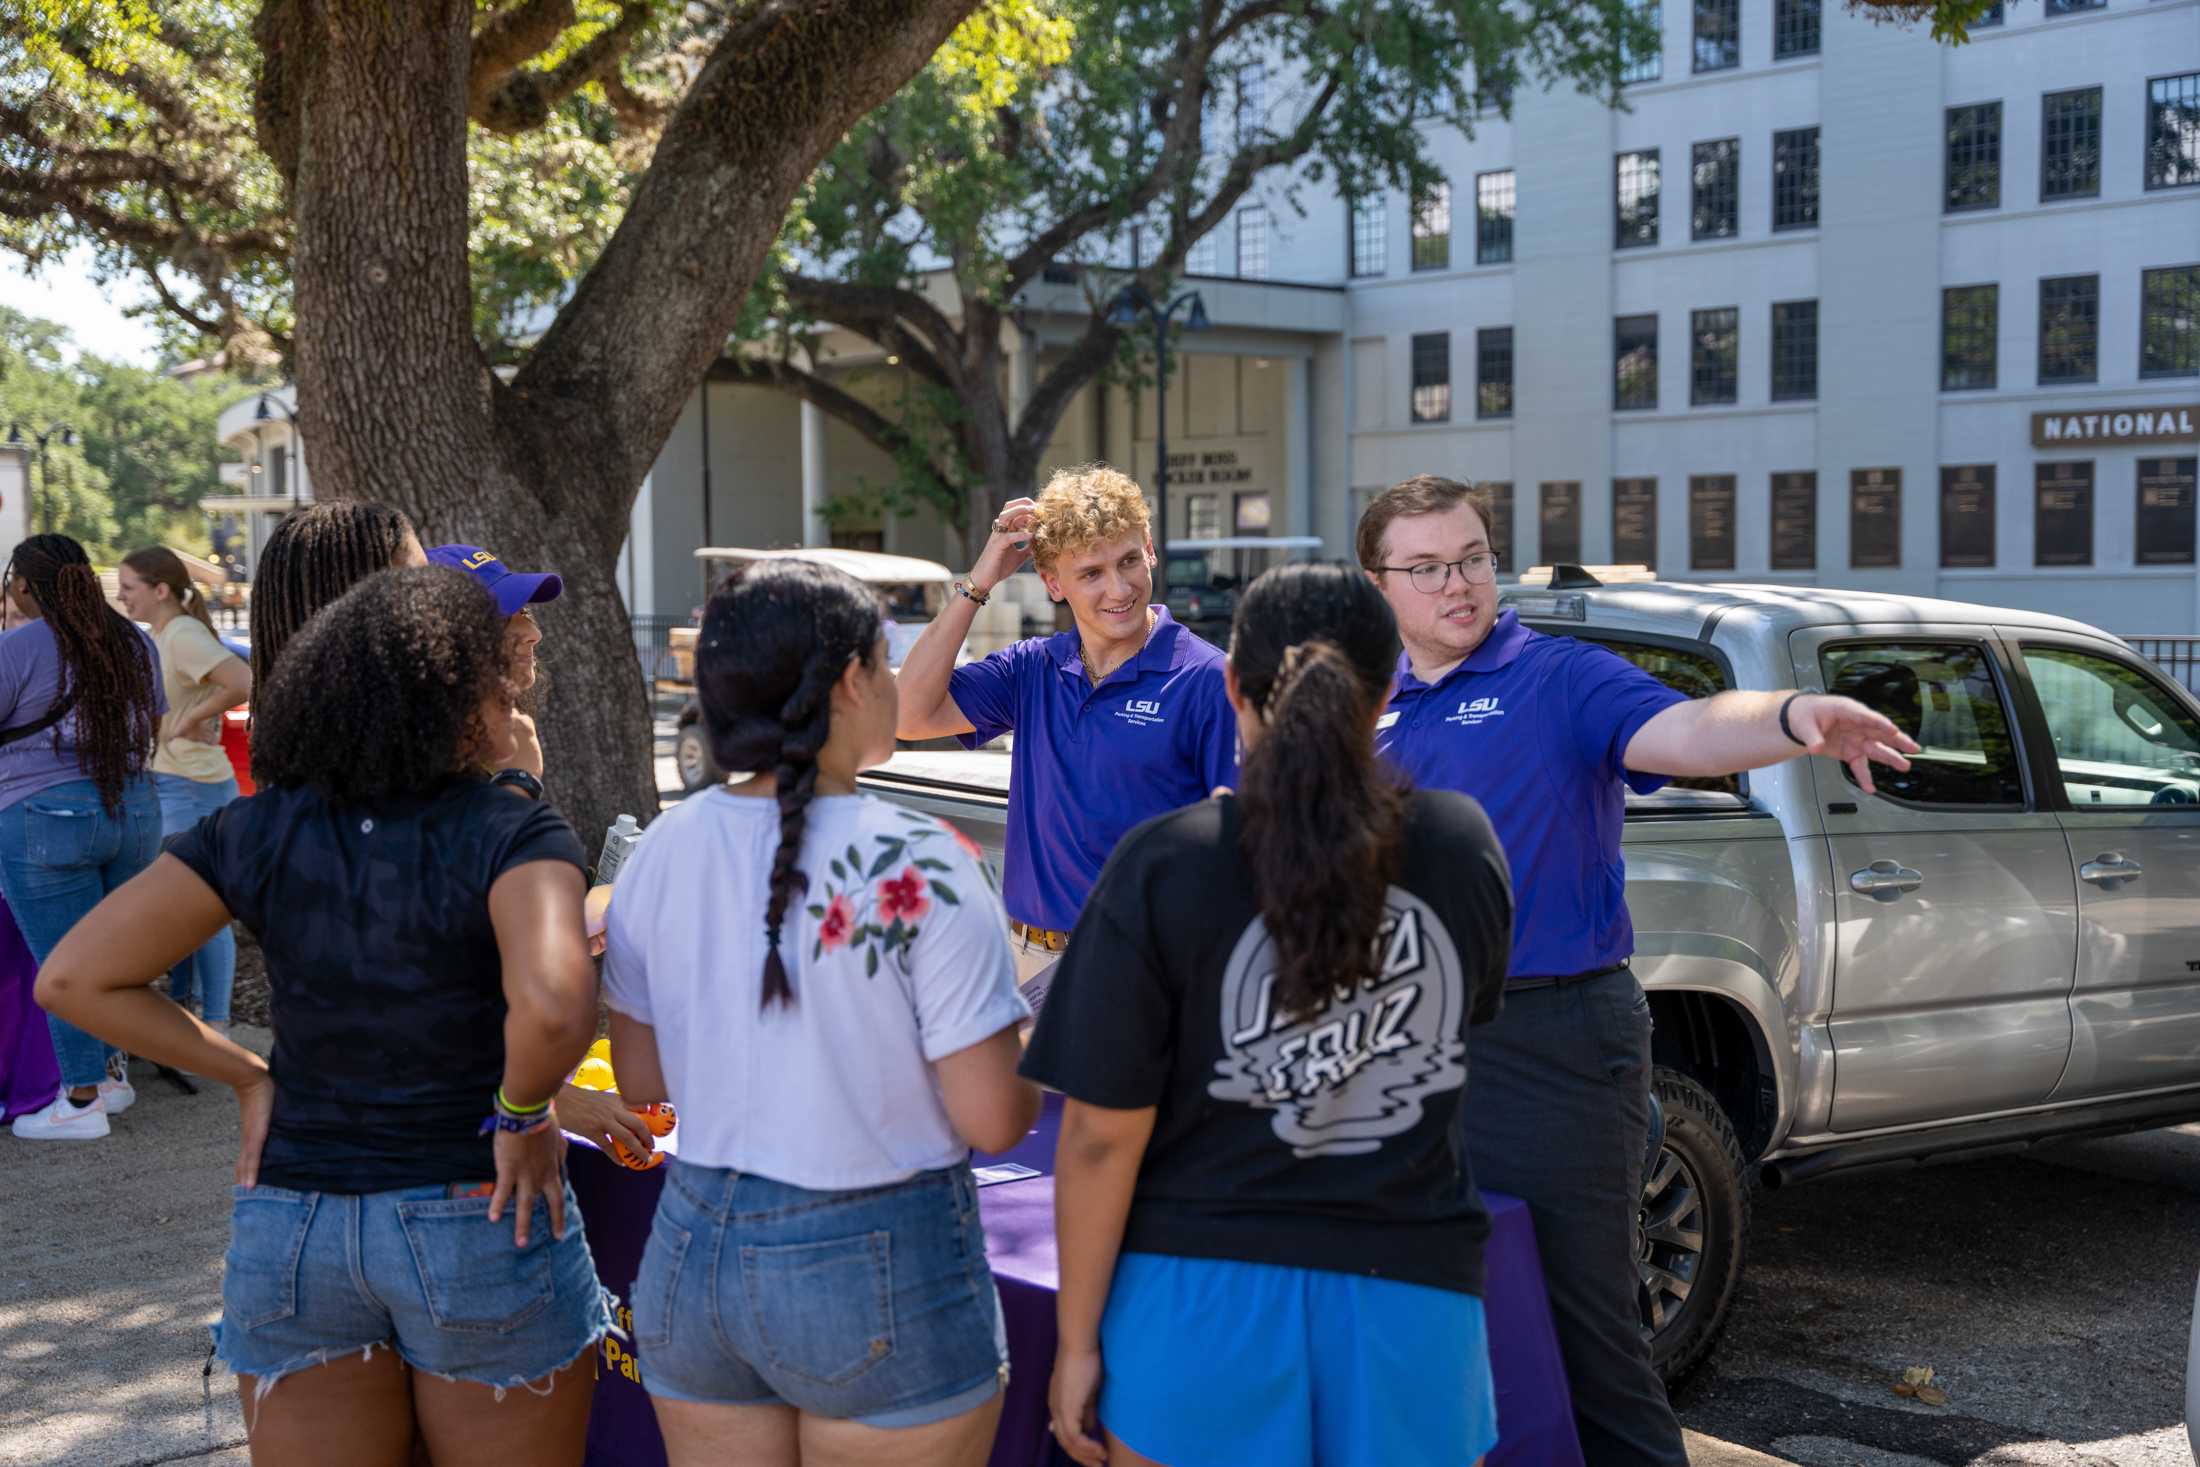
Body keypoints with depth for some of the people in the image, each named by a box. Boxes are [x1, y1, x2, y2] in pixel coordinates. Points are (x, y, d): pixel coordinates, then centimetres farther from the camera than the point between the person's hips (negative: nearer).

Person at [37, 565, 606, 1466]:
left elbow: (75, 979, -3)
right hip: (479, 1224, -3)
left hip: (291, 1225, 4)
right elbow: (552, 1008, -32)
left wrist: (248, 1077, 2)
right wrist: (522, 1116, -13)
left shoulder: (257, 836, -1)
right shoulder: (512, 837, -14)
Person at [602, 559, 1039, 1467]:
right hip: (879, 1282, -4)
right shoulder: (917, 869, -18)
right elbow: (994, 1120, -16)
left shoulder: (663, 851, -3)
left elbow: (639, 1080, 7)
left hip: (694, 1255, 5)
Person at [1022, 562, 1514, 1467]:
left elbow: (1102, 1136, -12)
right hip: (1410, 1293, 2)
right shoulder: (1465, 847, -4)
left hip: (1200, 1295, -2)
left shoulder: (1164, 868, -13)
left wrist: (1077, 1339, -1)